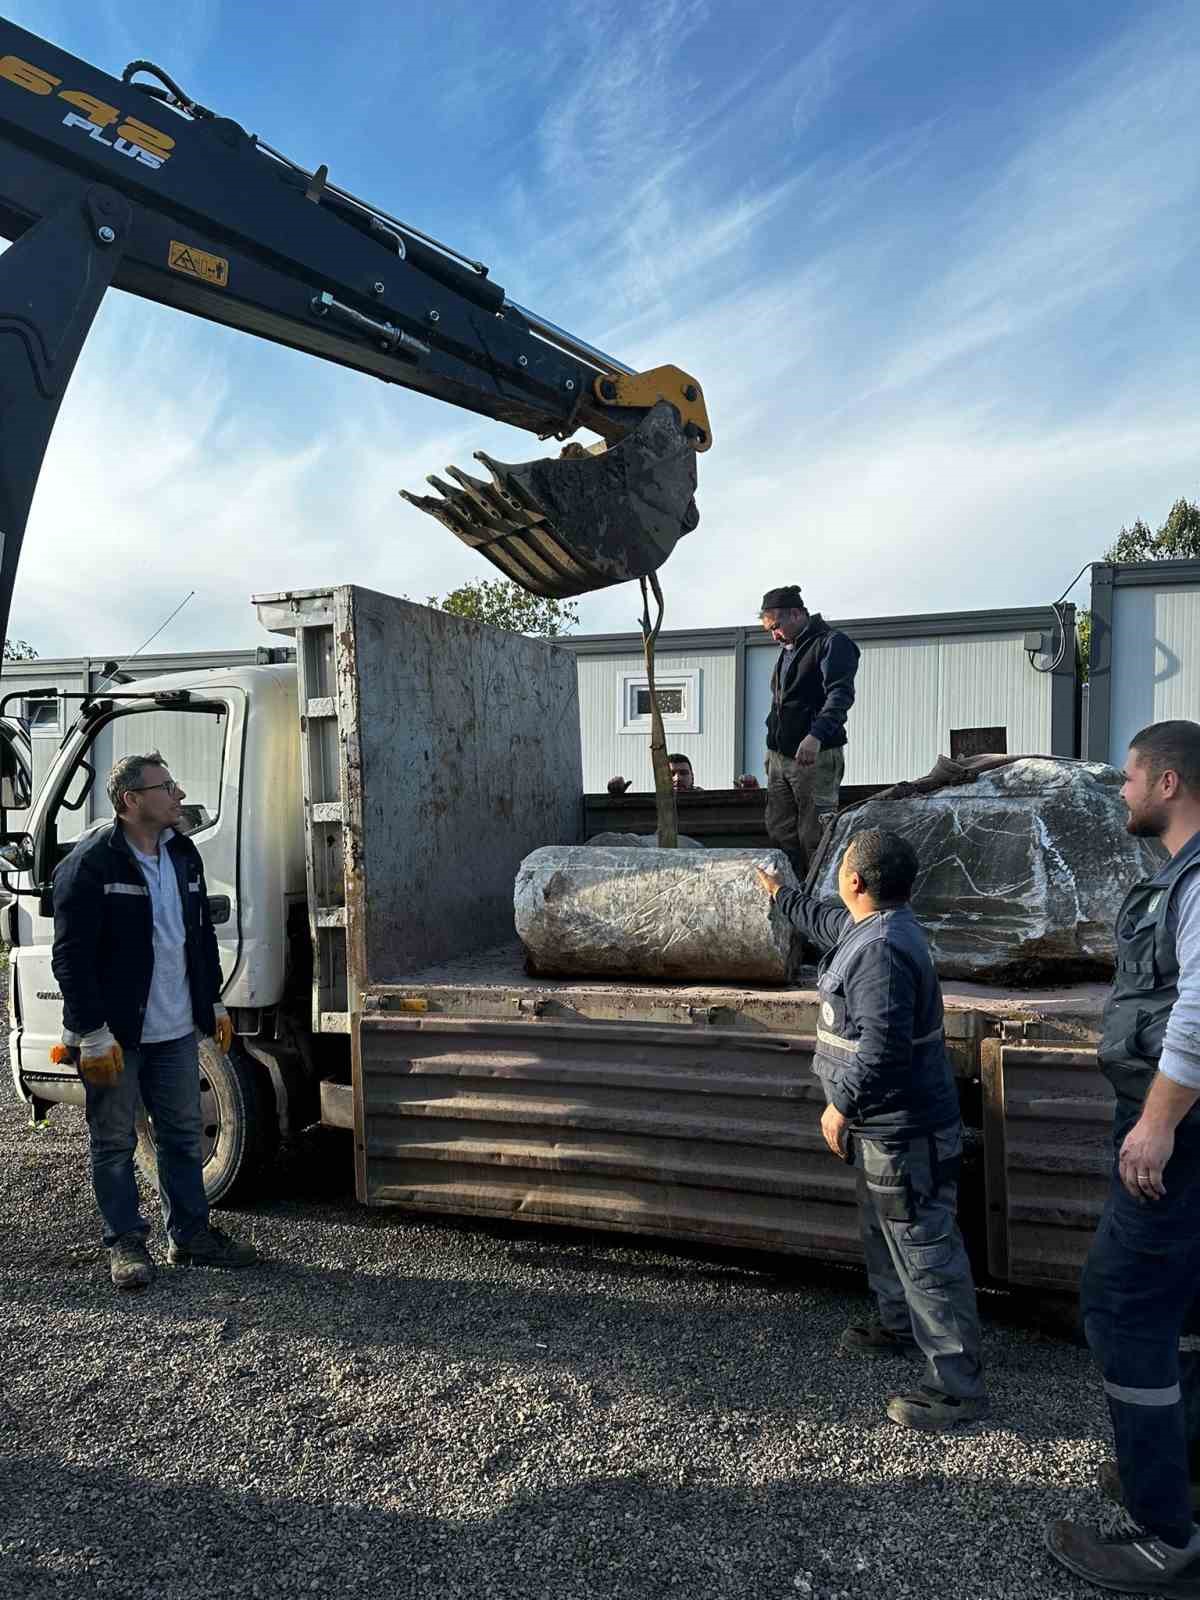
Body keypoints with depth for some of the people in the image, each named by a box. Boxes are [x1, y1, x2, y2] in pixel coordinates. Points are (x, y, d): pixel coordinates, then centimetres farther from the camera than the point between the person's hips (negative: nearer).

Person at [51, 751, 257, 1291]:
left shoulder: (183, 855, 8)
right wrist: (93, 1033, -18)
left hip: (176, 1029, 7)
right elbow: (71, 957, -16)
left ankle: (190, 1235, 27)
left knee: (183, 1135, 14)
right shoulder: (90, 863, -14)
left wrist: (213, 1003, 16)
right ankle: (125, 1243, 24)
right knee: (114, 1144, 9)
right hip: (114, 1035, -6)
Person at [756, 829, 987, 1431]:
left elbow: (881, 1049, -31)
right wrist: (781, 894, 41)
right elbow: (828, 923, 28)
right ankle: (898, 1325, 45)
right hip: (888, 1126, 11)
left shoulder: (880, 951, -28)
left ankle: (958, 1385, 10)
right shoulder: (878, 926, 5)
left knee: (925, 1251, -1)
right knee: (882, 1230, 26)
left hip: (902, 1132, -11)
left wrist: (841, 1106, -19)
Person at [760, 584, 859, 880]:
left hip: (816, 757, -8)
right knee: (780, 834, 7)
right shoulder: (787, 650, 21)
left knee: (814, 838, -7)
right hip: (779, 758, 9)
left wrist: (816, 736, -36)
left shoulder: (832, 643, -7)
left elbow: (840, 695, -22)